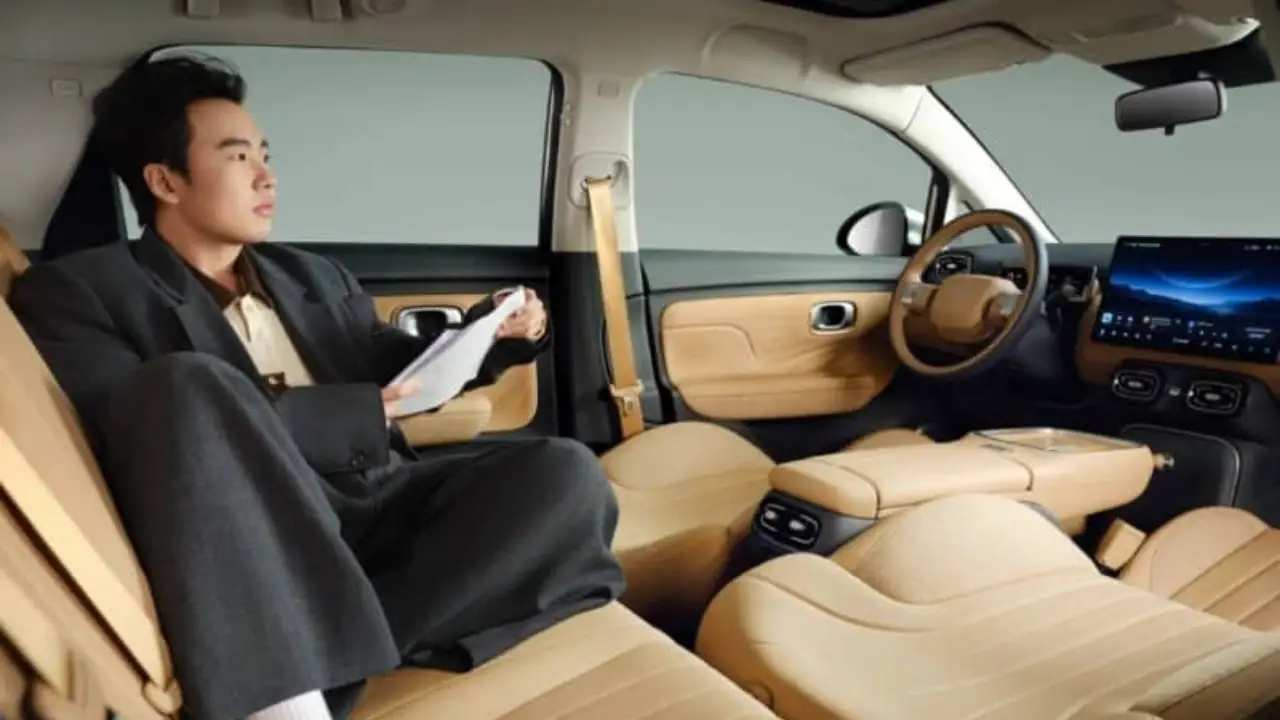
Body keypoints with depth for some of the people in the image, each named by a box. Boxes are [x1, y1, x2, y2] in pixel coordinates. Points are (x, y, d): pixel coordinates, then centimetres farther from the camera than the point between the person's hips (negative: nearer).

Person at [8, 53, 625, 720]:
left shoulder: (316, 278, 24)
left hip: (378, 506, 5)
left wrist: (490, 332, 7)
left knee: (565, 476, -19)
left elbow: (403, 369, 27)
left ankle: (331, 653, -28)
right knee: (190, 384, -33)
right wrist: (350, 417, -10)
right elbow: (141, 428, -10)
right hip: (250, 550, -4)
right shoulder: (75, 291, 6)